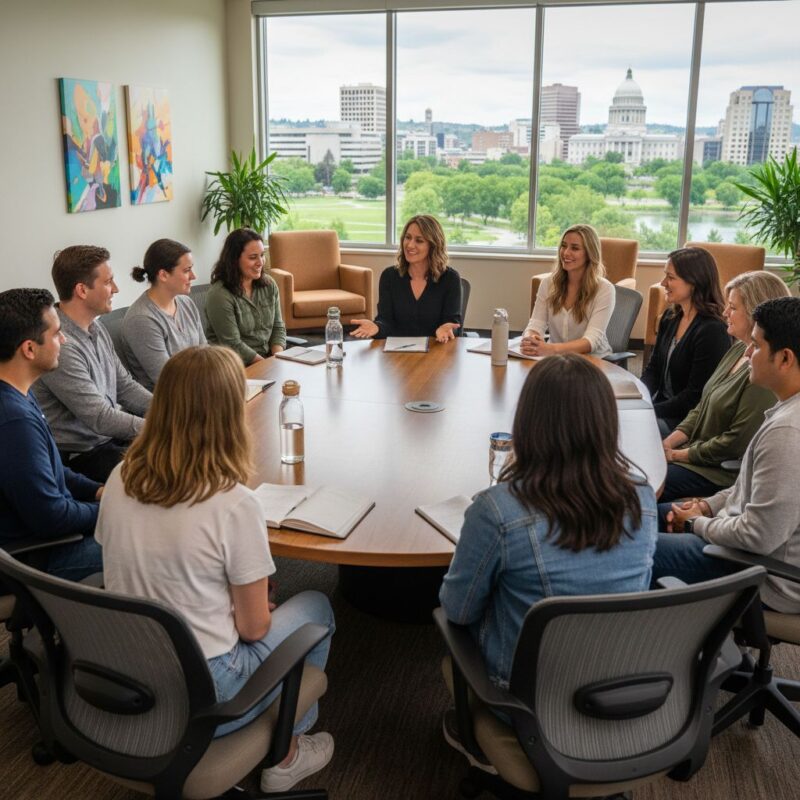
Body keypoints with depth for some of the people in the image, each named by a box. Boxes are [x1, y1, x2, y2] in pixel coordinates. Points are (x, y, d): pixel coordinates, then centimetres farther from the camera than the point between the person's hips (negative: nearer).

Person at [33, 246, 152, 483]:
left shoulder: (97, 329, 6)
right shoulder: (59, 345, -24)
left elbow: (125, 387, 10)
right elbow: (100, 419, -23)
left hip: (111, 436, 9)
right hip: (81, 455, -9)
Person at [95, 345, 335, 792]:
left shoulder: (120, 481, -8)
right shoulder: (234, 504, -25)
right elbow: (253, 627, -14)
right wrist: (259, 610, 8)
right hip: (202, 699, -5)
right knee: (316, 608, 17)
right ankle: (286, 756, 29)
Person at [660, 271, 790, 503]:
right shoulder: (738, 351, 8)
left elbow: (738, 443, -22)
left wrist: (678, 455, -13)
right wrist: (668, 443, 0)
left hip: (724, 472, -9)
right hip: (695, 451, 9)